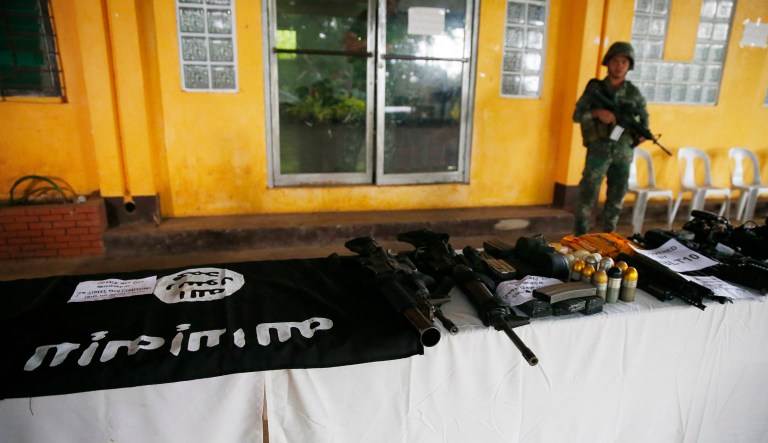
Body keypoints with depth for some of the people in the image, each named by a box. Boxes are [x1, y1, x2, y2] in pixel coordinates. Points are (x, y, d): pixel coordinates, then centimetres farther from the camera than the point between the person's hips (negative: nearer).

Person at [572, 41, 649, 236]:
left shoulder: (634, 93, 7)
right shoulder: (595, 88, 0)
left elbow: (644, 118, 15)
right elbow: (577, 115, -3)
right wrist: (597, 113, -20)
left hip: (623, 153, 3)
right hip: (598, 151, -3)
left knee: (616, 198, 9)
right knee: (588, 194, -5)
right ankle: (579, 238, 2)